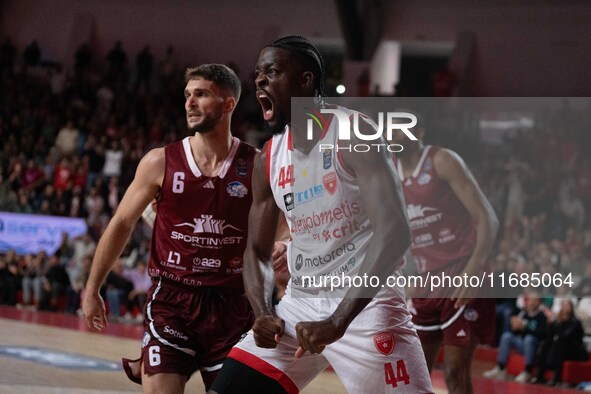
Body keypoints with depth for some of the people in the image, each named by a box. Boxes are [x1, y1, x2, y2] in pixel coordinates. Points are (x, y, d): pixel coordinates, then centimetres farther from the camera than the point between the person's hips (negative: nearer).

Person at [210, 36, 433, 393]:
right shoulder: (269, 161, 8)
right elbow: (257, 250, 16)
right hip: (299, 305, 6)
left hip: (366, 304, -6)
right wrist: (263, 313, -7)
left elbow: (395, 232, -22)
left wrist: (339, 321, -27)